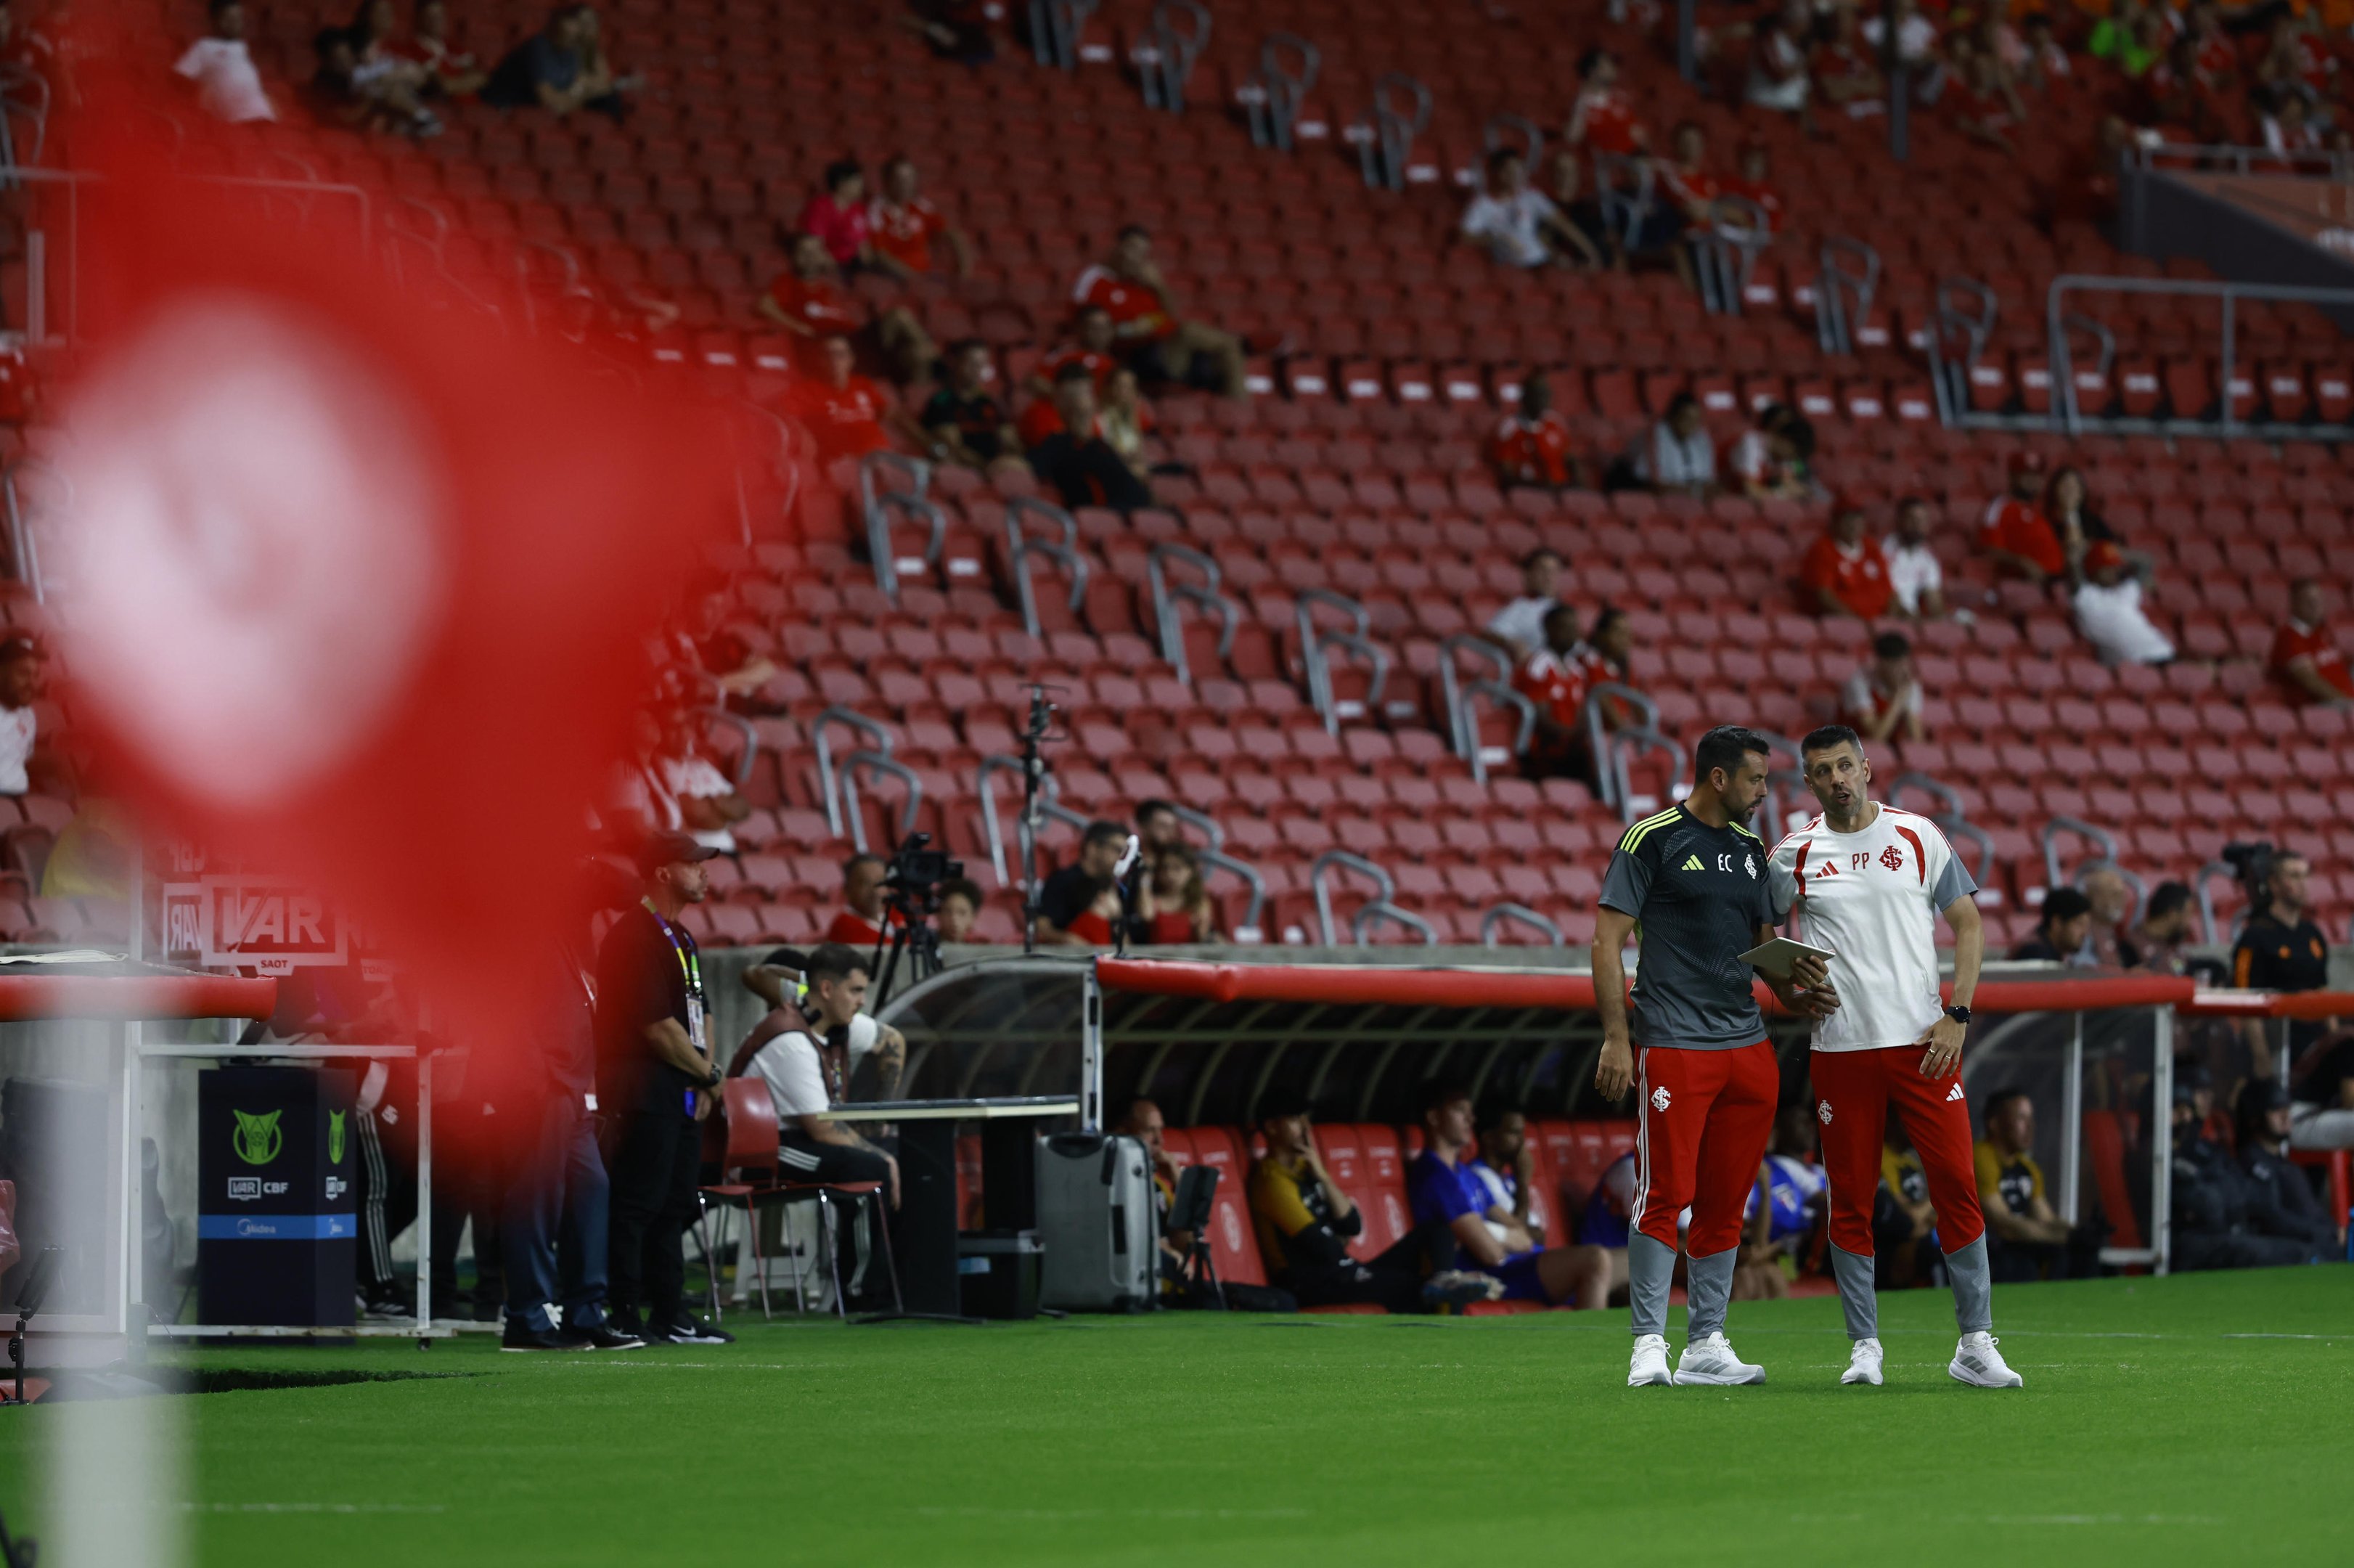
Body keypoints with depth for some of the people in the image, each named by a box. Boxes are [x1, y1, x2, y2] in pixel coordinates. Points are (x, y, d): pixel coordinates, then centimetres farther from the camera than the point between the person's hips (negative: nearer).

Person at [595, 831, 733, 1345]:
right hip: (645, 1093, -10)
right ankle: (625, 1317, -8)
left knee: (674, 1206, 12)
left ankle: (670, 1316, 17)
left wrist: (704, 1078, 7)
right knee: (637, 1205, -9)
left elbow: (700, 1012, 22)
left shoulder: (679, 937, 18)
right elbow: (658, 1027, -19)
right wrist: (707, 1074, -8)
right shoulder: (634, 937, -15)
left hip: (681, 1092, 10)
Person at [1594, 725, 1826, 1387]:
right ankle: (1649, 1346, -4)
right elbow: (1608, 940, -6)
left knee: (1725, 1205, 7)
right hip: (1673, 1046, -7)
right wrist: (1616, 1037, -13)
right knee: (1667, 1197, -9)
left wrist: (1795, 994, 5)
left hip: (1748, 1047, 7)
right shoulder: (1652, 838, -4)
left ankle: (1707, 1345, 13)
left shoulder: (1750, 849, 17)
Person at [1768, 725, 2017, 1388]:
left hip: (1924, 1042, 0)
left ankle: (1976, 1344, 1)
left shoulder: (1919, 838, 5)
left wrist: (1957, 1015, -2)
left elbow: (1968, 926, 8)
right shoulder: (1794, 856, 4)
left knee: (1956, 1183, -5)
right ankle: (1864, 1346, 10)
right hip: (1840, 1049, 0)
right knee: (1851, 1199, 1)